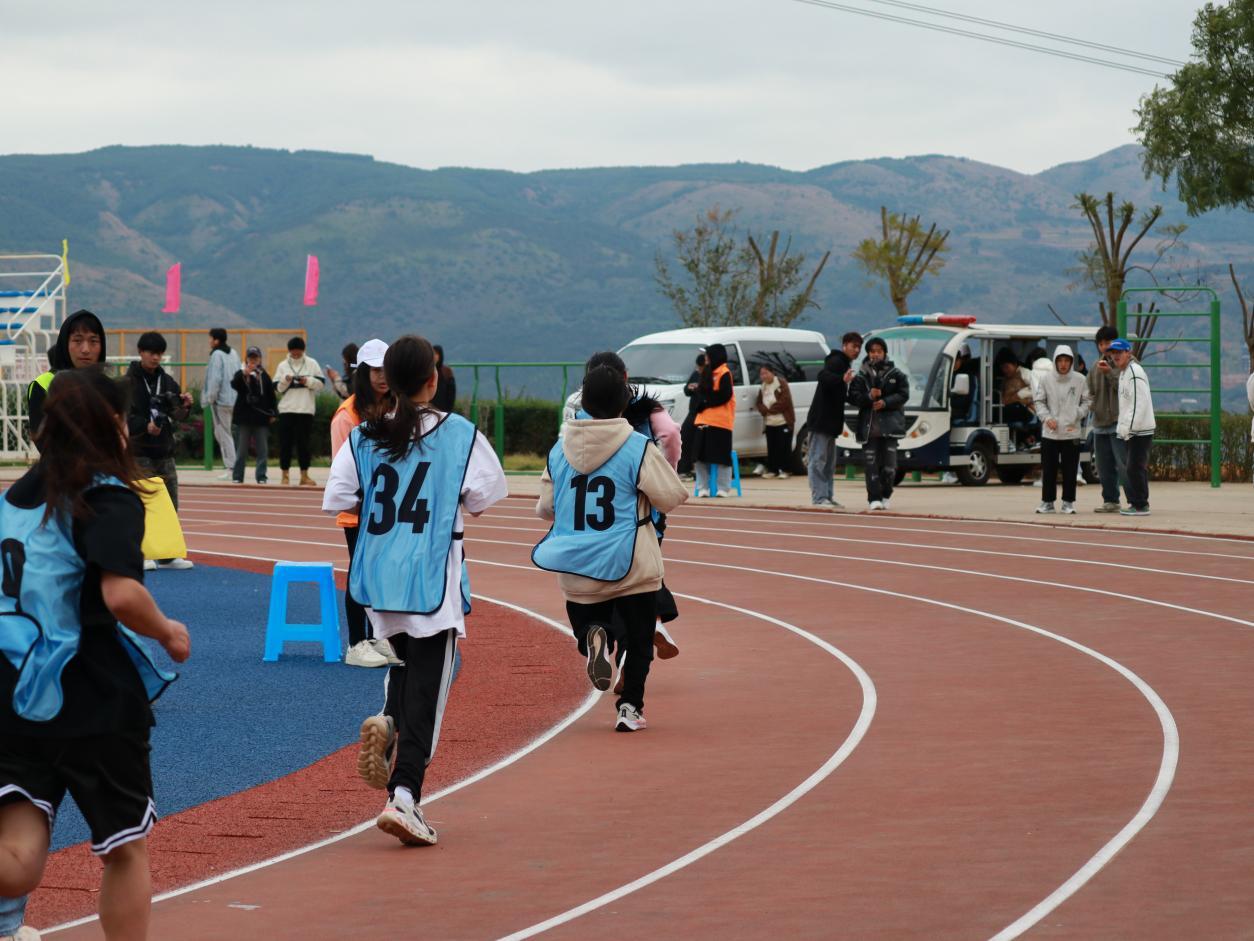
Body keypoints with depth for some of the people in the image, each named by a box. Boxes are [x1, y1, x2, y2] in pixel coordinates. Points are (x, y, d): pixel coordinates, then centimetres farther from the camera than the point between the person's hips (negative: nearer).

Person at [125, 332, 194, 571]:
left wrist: (185, 406, -11)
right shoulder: (130, 381, -4)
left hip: (165, 451, 6)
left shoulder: (167, 381, 13)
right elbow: (124, 416, -11)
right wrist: (145, 426, -27)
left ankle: (167, 555, 14)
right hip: (140, 451, -6)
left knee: (170, 504, 7)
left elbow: (177, 415, 10)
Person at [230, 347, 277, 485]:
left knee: (263, 449, 1)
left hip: (261, 418, 2)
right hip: (244, 417, -2)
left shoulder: (264, 376, 10)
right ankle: (237, 477, 6)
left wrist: (273, 413, 5)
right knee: (241, 449, 1)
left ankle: (261, 477, 5)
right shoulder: (240, 375, 3)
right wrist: (244, 374, -32)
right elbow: (234, 385, -18)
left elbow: (271, 395, 12)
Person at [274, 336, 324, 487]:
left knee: (303, 442, 3)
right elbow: (278, 388, 4)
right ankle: (285, 474, 8)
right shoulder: (283, 366, 6)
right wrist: (285, 381, -15)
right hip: (286, 409, 1)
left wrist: (308, 381, -15)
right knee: (285, 442, 1)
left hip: (306, 409, -1)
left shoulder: (312, 364, 4)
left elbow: (320, 383, 2)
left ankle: (304, 475, 10)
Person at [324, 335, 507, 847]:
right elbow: (485, 497, -2)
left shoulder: (364, 438, 1)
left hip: (378, 575, 3)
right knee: (427, 689, -1)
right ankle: (404, 795, -11)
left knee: (405, 659, 27)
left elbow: (337, 500, 0)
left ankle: (386, 723, -3)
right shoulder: (460, 435, -6)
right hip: (434, 579, -3)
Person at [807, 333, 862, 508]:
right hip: (822, 419, -11)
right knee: (818, 459, -9)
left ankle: (827, 496, 18)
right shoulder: (836, 361, -11)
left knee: (829, 461, 14)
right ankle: (819, 497, -12)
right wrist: (842, 379, -48)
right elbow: (823, 376, -32)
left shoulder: (844, 364, 19)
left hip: (830, 421, 11)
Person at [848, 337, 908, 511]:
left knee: (889, 463, -5)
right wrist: (869, 397, -16)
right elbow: (853, 396, 2)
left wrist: (885, 402, -12)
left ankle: (885, 496, 11)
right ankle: (874, 498, -2)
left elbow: (903, 394, 2)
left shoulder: (896, 374, 7)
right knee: (871, 463, -5)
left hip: (889, 424, -1)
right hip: (868, 423, 1)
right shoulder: (861, 376, 8)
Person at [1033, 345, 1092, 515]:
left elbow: (1087, 401, 5)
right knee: (1048, 469, 5)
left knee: (1070, 470, 3)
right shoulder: (1046, 380, 1)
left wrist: (1077, 415, -9)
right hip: (1050, 433, 1)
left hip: (1072, 432, -1)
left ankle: (1068, 502, 12)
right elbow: (1039, 401, 5)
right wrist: (1046, 417, -9)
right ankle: (1047, 502, 14)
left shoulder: (1080, 380, 0)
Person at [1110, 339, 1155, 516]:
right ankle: (1135, 502, 20)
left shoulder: (1135, 372, -15)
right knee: (1130, 467, 13)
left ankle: (1140, 505, -6)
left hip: (1140, 430, -10)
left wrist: (1126, 427, -22)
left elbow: (1139, 404, -22)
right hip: (1129, 430, 10)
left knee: (1135, 467, -9)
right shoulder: (1123, 372, 17)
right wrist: (1122, 427, 17)